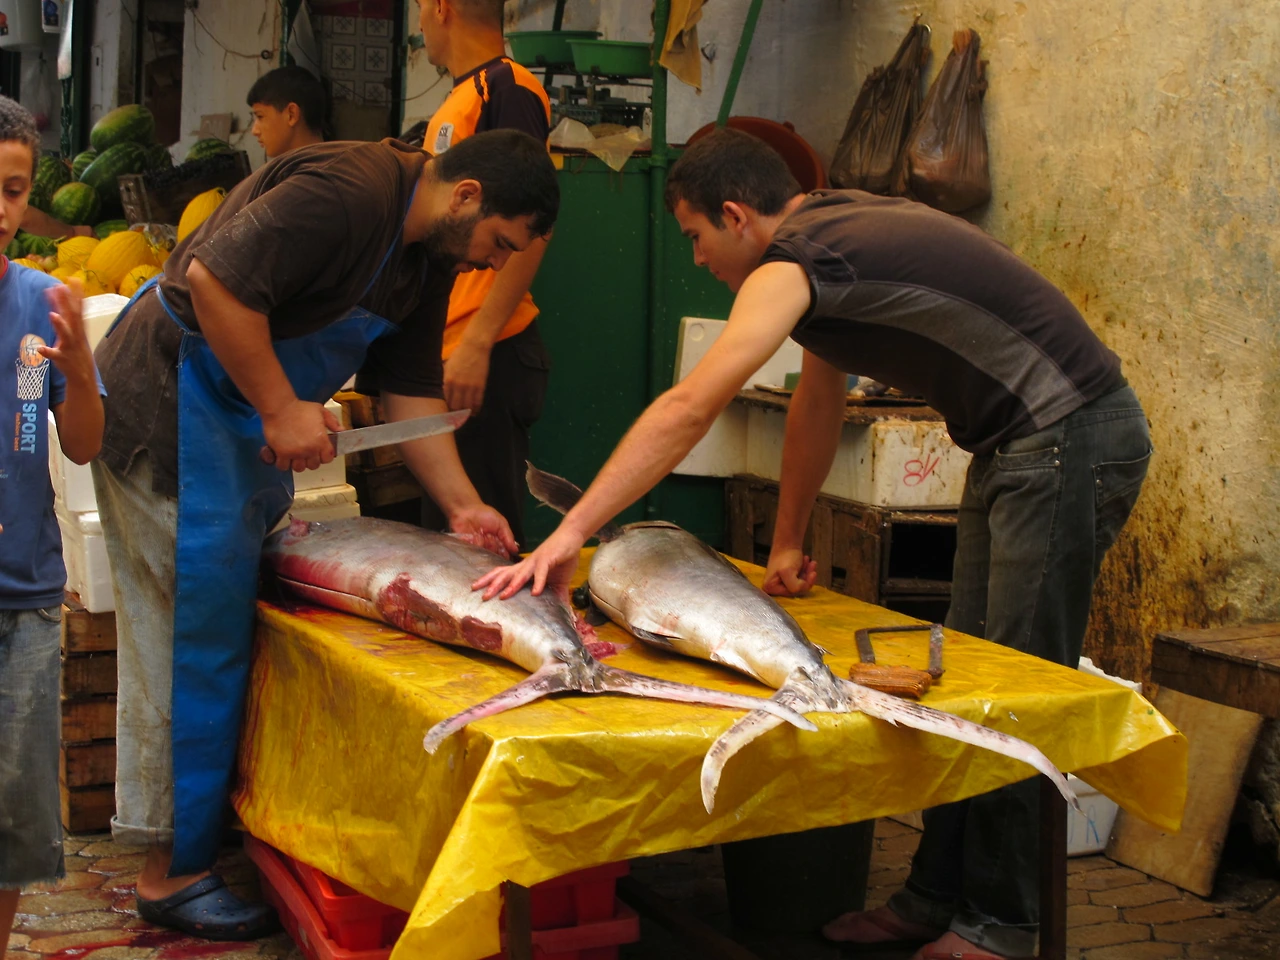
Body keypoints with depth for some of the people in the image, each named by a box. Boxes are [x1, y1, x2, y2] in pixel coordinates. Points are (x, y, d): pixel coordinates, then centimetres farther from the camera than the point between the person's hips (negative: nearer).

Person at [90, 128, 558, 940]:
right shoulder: (348, 191, -24)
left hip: (252, 418, 10)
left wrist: (462, 504, 1)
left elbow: (412, 388, 10)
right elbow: (215, 278, -30)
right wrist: (281, 411, -23)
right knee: (190, 635, -5)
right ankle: (172, 873, 5)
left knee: (237, 618, 14)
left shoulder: (429, 258, 8)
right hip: (168, 410, -10)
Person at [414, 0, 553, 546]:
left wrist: (477, 344, -23)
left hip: (486, 357, -10)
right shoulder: (461, 99, 19)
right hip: (446, 351, 10)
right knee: (444, 530, 13)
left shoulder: (506, 88, -10)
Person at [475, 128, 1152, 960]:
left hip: (1069, 439, -10)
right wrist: (788, 543, 22)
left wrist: (569, 536, -28)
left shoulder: (793, 263, -18)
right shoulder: (834, 226, 12)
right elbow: (818, 404, 19)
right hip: (1015, 448, 10)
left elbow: (689, 409, -28)